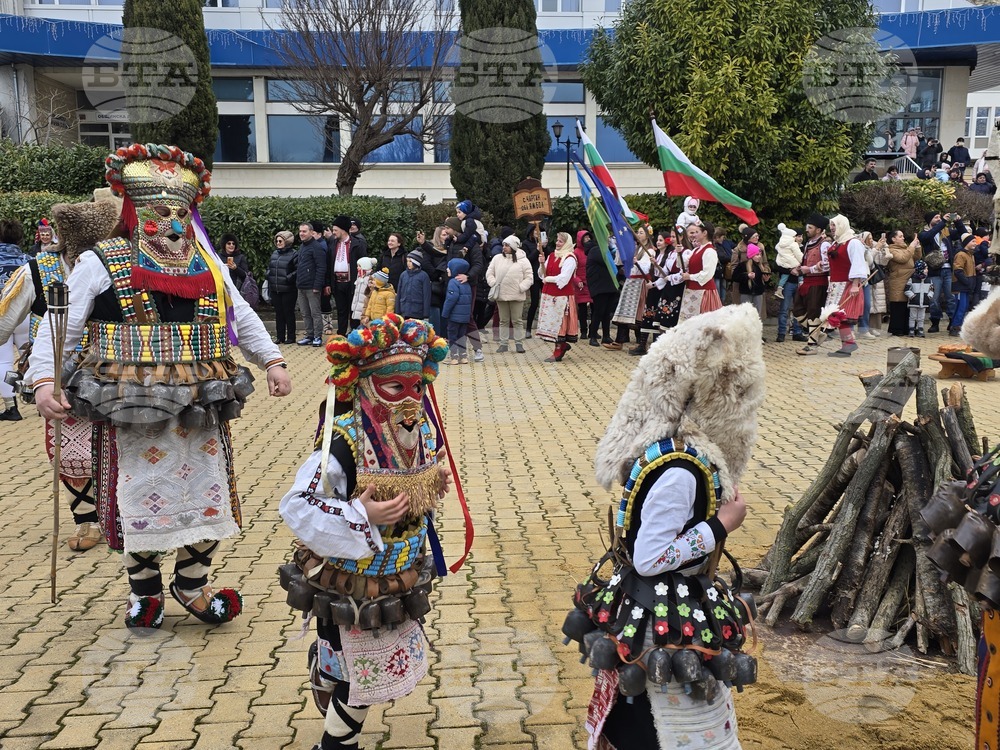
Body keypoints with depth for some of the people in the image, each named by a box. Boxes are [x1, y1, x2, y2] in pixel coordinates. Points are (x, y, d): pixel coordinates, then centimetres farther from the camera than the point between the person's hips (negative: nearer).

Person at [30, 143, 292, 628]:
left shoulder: (208, 265, 10)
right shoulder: (101, 264, -4)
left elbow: (242, 318, 18)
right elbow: (60, 328, -6)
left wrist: (272, 362, 9)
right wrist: (44, 381, -19)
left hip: (201, 410, 4)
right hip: (130, 412, -4)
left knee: (207, 497, 9)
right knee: (140, 499, 6)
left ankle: (191, 586, 29)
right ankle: (144, 592, 28)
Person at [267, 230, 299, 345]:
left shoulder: (294, 254, -9)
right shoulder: (274, 254, 13)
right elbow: (269, 267, 25)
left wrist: (289, 278, -19)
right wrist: (269, 276, 8)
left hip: (288, 290, -7)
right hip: (275, 290, 7)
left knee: (289, 313, 1)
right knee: (278, 314, 11)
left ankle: (291, 337, 9)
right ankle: (280, 336, 17)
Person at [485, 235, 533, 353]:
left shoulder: (523, 260, -4)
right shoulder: (497, 258, 5)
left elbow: (529, 278, -3)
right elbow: (489, 273, 11)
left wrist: (521, 288, -13)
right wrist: (494, 284, -3)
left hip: (516, 296, -3)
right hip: (501, 295, 3)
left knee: (517, 321, 4)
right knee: (504, 321, 10)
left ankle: (519, 343, 11)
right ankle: (504, 343, 16)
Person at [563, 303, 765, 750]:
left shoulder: (663, 439, -2)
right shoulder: (680, 468, -30)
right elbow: (649, 558, -27)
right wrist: (722, 525, -20)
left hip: (645, 609, 9)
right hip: (672, 625, -9)